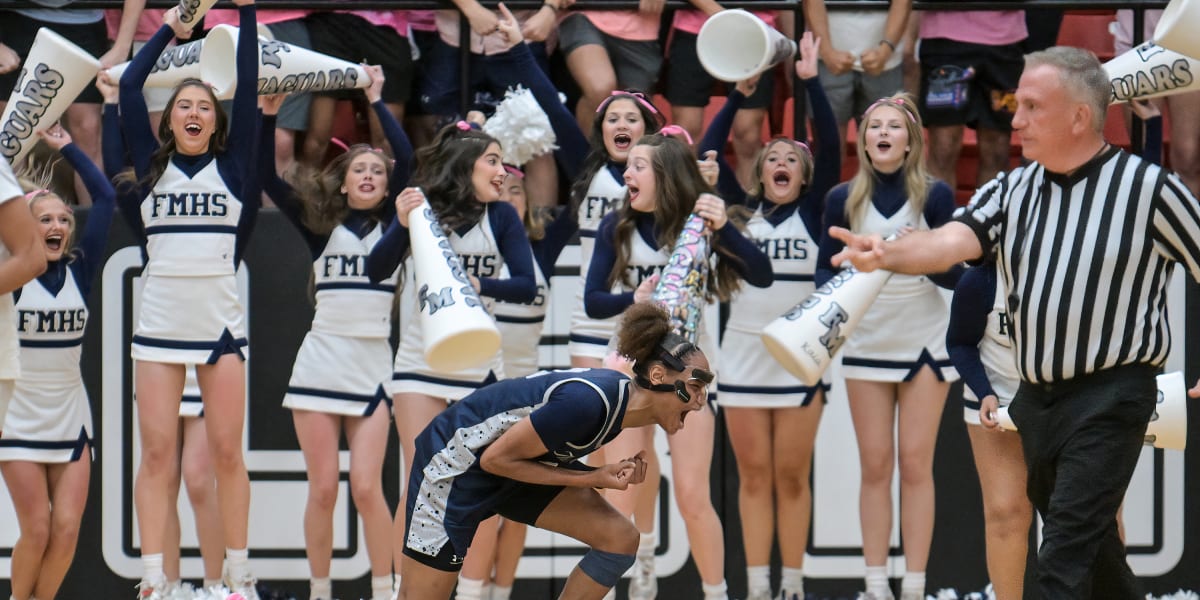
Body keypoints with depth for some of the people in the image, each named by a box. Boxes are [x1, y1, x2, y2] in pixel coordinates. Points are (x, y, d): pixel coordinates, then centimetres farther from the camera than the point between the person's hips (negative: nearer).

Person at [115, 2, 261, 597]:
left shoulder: (232, 167, 9)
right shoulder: (152, 167, 10)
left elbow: (249, 89, 5)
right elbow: (129, 86, 9)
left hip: (220, 322, 0)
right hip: (159, 321, 0)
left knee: (226, 452, 0)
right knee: (157, 453, -2)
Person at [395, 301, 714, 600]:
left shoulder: (624, 395, -7)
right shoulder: (587, 403, -34)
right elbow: (496, 458, -24)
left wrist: (613, 474, -13)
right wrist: (592, 479, -22)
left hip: (516, 467, 9)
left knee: (620, 539, -4)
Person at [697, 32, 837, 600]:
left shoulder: (812, 211, 5)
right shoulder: (741, 212, 10)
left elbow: (831, 147, -5)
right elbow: (707, 153, 3)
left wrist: (812, 81, -9)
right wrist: (739, 94, -1)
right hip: (743, 354, 2)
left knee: (792, 477, 2)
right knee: (754, 476, 3)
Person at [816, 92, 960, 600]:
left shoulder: (934, 195, -7)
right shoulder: (843, 199, -2)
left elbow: (953, 276, -6)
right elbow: (825, 267, 5)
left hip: (925, 343, -2)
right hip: (867, 343, 2)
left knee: (916, 463, -3)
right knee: (875, 465, 2)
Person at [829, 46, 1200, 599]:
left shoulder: (1150, 189, -8)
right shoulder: (1013, 190, 7)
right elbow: (950, 242, -7)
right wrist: (887, 254, -28)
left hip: (1109, 400, -6)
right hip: (1036, 400, 6)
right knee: (1090, 550, 19)